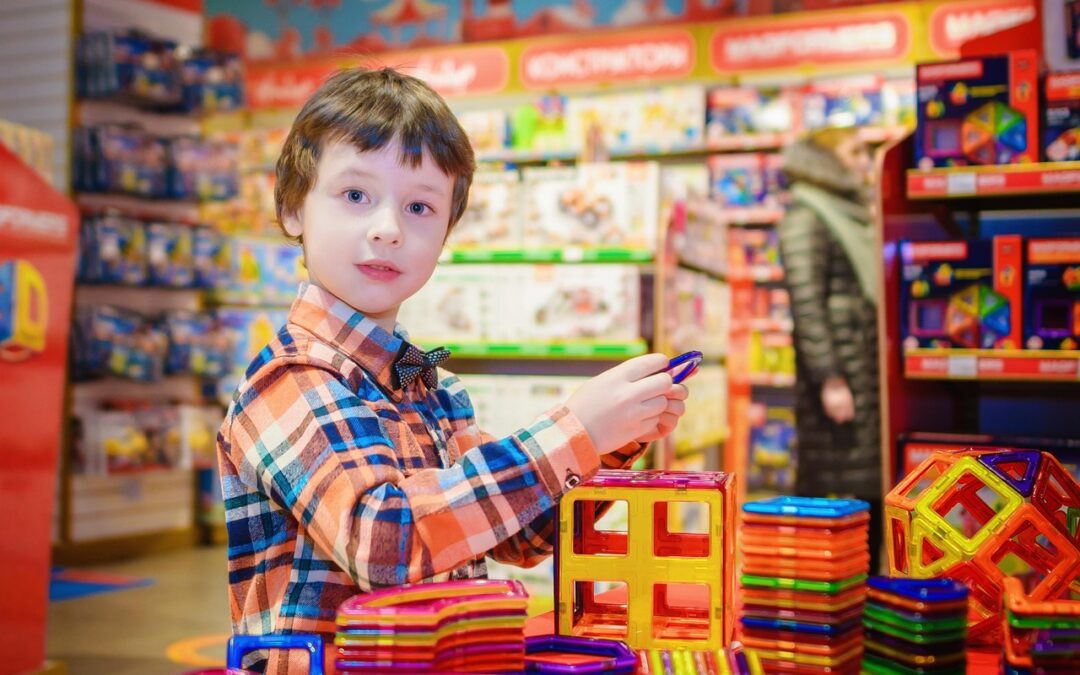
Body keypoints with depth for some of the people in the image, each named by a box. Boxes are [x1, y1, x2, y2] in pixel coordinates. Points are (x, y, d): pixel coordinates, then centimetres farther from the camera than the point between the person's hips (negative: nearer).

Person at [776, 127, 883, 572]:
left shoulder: (853, 216, 21)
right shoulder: (806, 218, -6)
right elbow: (806, 303, -14)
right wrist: (830, 380, -20)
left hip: (869, 373, 8)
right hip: (838, 372, -8)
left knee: (871, 491, 8)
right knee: (824, 486, -6)